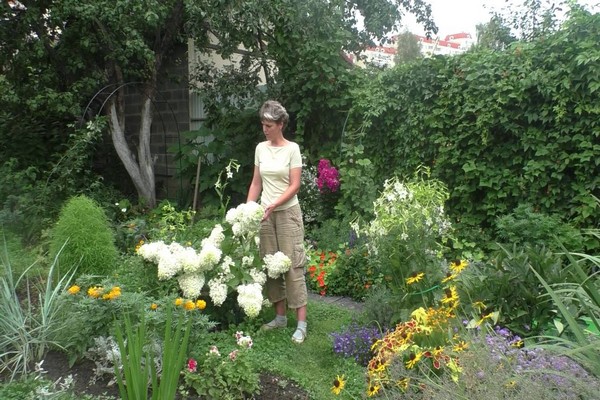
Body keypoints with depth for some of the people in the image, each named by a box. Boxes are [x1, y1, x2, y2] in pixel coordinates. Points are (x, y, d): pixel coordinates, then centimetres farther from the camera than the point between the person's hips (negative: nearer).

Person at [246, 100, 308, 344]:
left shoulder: (292, 149, -8)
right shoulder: (260, 148, 7)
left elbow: (295, 186, -12)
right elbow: (256, 183, 11)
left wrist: (273, 206, -22)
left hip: (287, 212, -5)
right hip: (265, 214, 6)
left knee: (293, 265, -5)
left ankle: (301, 323, 0)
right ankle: (280, 316, 22)